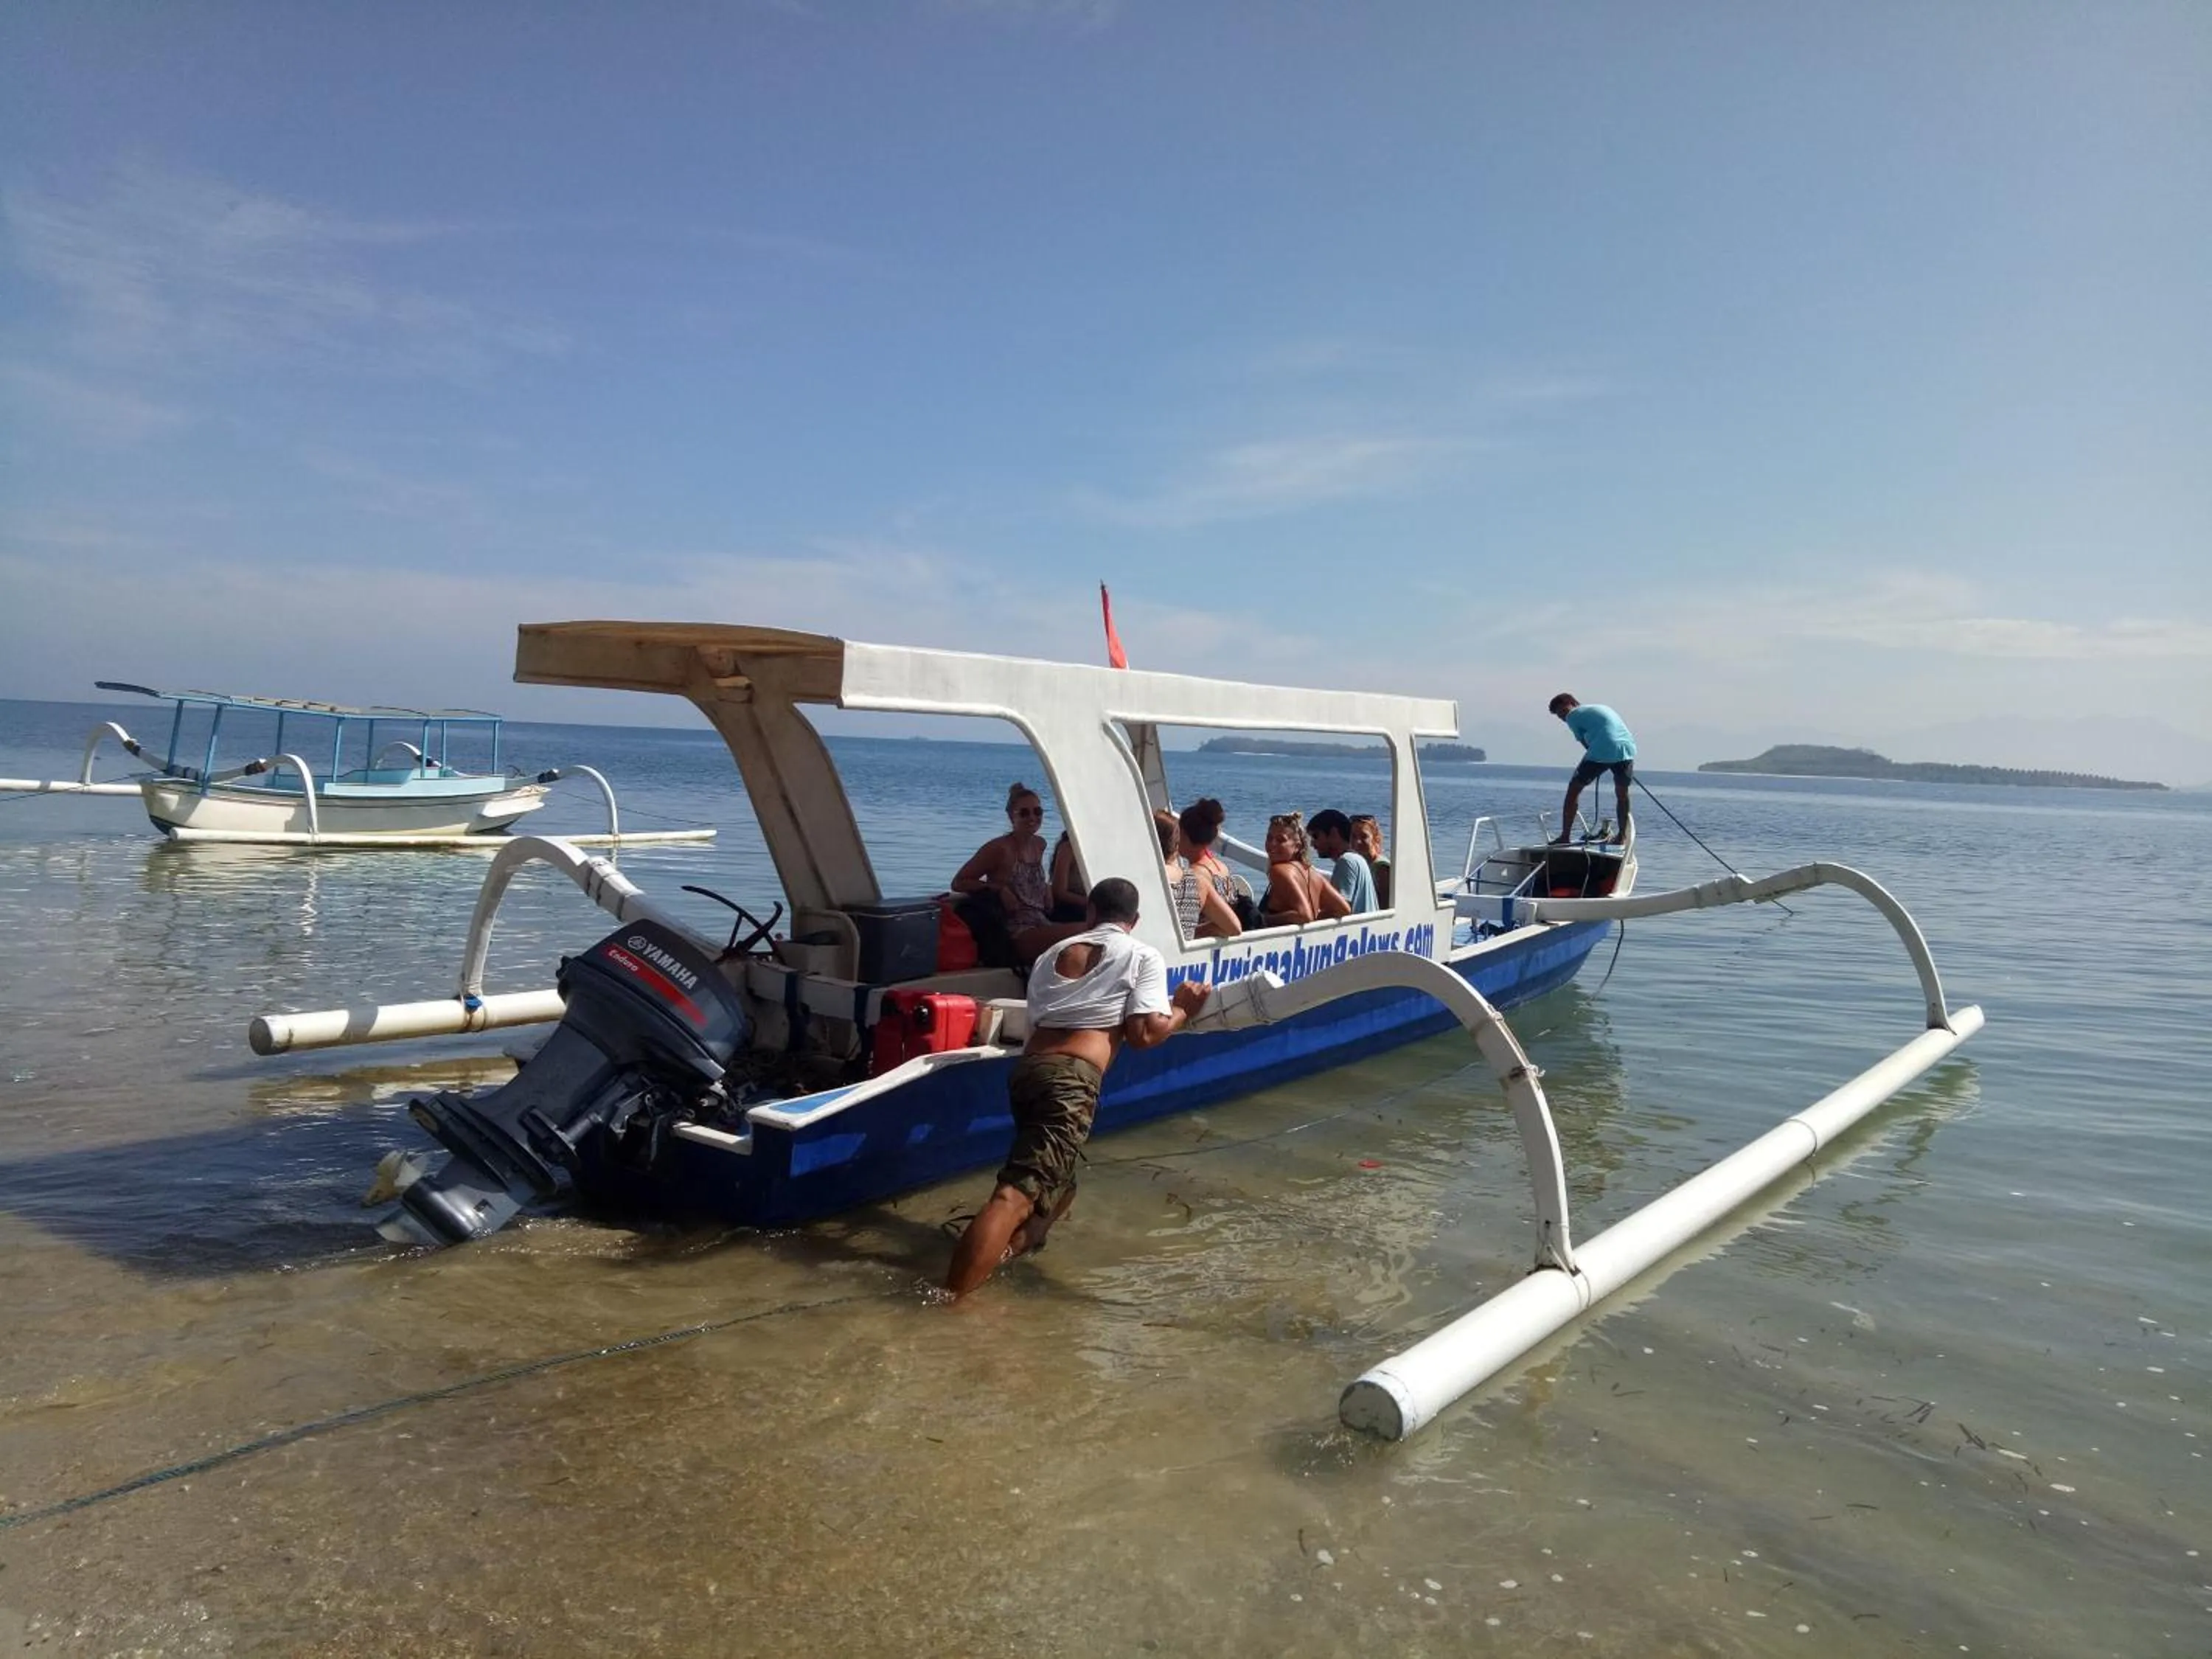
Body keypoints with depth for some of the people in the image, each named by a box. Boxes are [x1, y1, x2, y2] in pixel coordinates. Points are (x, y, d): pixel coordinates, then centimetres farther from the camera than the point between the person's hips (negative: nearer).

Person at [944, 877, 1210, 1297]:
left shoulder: (1054, 953, 28)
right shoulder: (1144, 957, 11)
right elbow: (1144, 1034, 1)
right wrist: (1182, 1011, 19)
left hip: (1026, 1070, 7)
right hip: (1071, 1080, -7)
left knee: (1056, 1185, 25)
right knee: (1017, 1196, -16)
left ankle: (997, 1256, 13)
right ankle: (948, 1299, -26)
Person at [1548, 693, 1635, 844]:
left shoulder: (1573, 716, 12)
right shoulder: (1602, 707, 32)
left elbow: (1585, 744, 9)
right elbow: (1624, 726, 24)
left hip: (1601, 752, -5)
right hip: (1627, 749, 6)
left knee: (1574, 790, 8)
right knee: (1622, 794, 25)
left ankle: (1565, 836, 6)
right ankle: (1622, 836, 26)